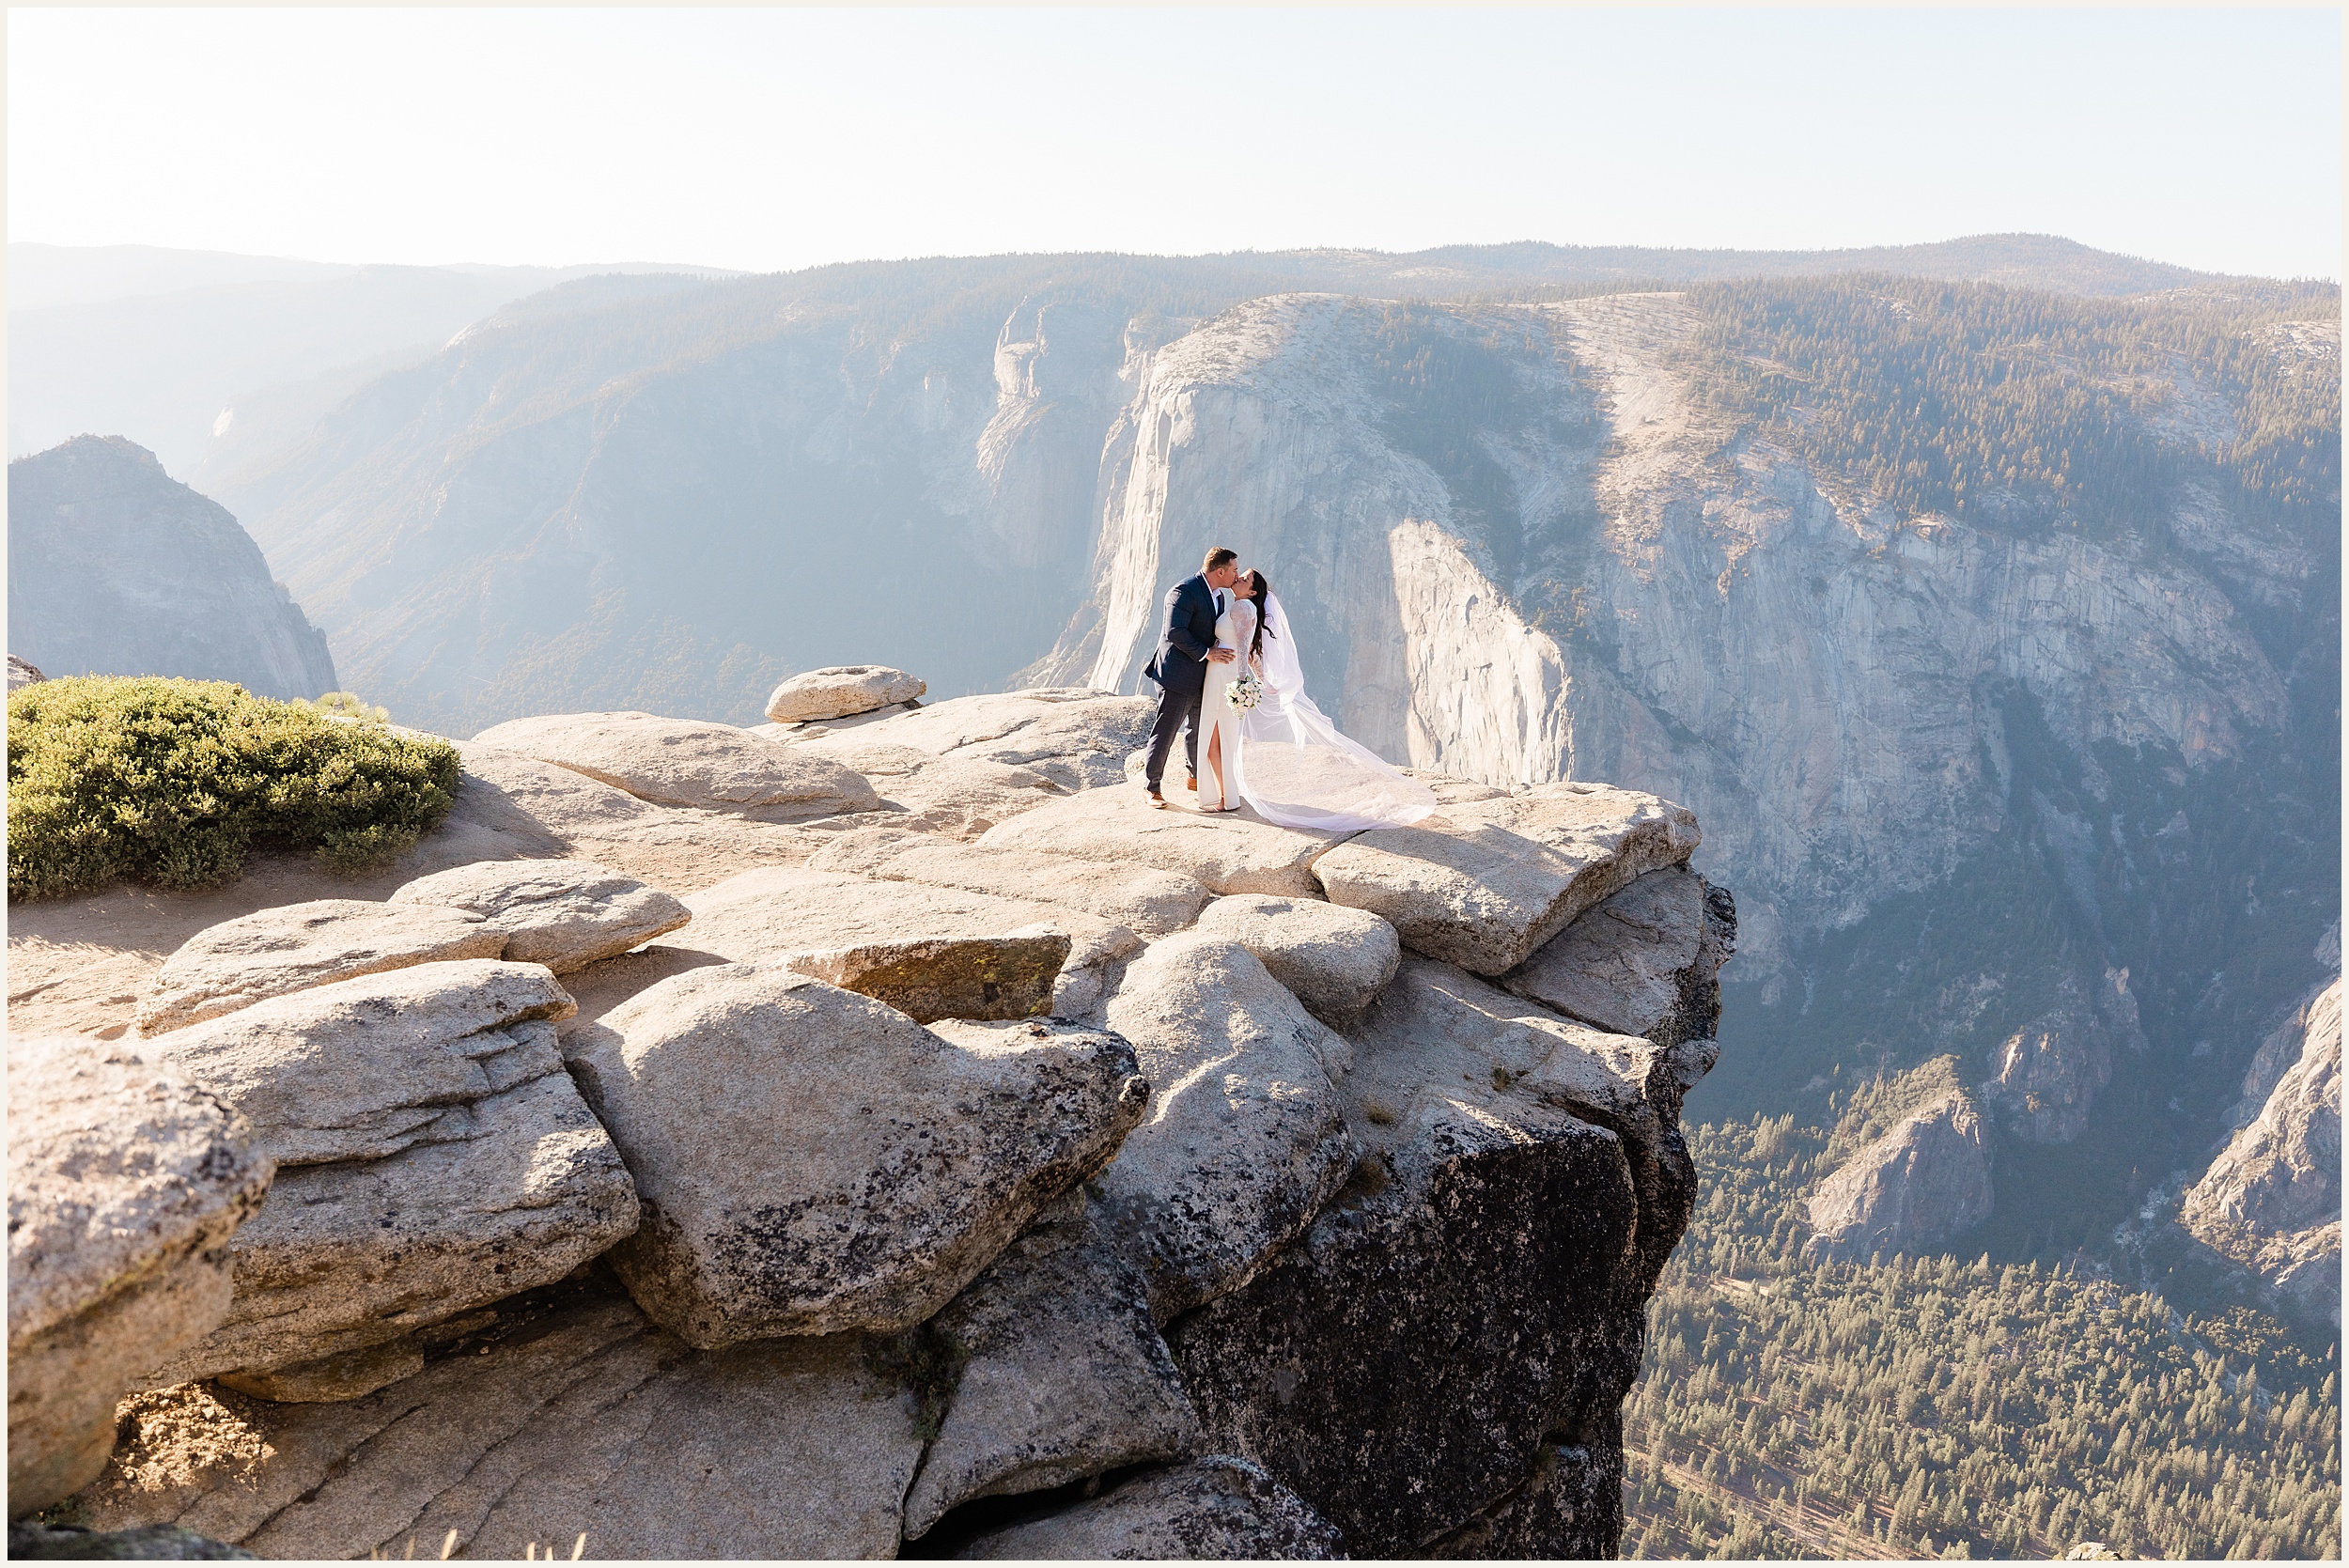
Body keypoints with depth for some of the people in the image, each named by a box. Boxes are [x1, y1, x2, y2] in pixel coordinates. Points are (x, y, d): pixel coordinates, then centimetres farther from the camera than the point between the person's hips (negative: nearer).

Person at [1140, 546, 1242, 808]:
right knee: (1165, 732, -2)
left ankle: (1196, 776, 37)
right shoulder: (1184, 591, -18)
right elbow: (1175, 631, -26)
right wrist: (1205, 653, -26)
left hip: (1201, 677, 9)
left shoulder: (1218, 597, 12)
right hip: (1177, 676, -9)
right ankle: (1152, 786, 9)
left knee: (1197, 729, 20)